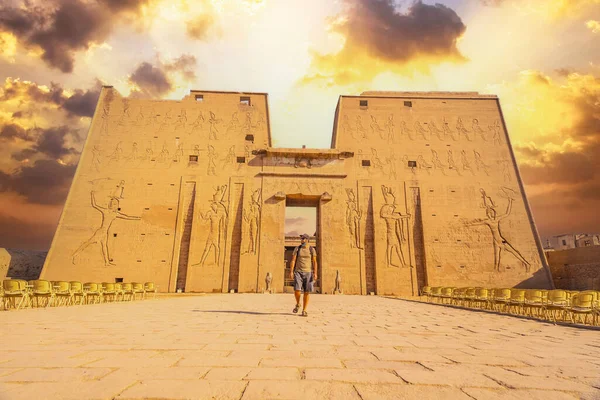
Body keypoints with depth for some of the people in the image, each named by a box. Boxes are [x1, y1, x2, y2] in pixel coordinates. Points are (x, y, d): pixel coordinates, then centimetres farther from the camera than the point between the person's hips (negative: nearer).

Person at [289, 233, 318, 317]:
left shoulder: (312, 249, 1)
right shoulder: (297, 249, 2)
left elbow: (314, 262, 0)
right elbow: (293, 260, -2)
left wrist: (315, 273, -9)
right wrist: (291, 271, -11)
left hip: (308, 272, 0)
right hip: (298, 272, 0)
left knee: (306, 292, -3)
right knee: (297, 290, -14)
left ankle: (304, 311, 9)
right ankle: (298, 304, 15)